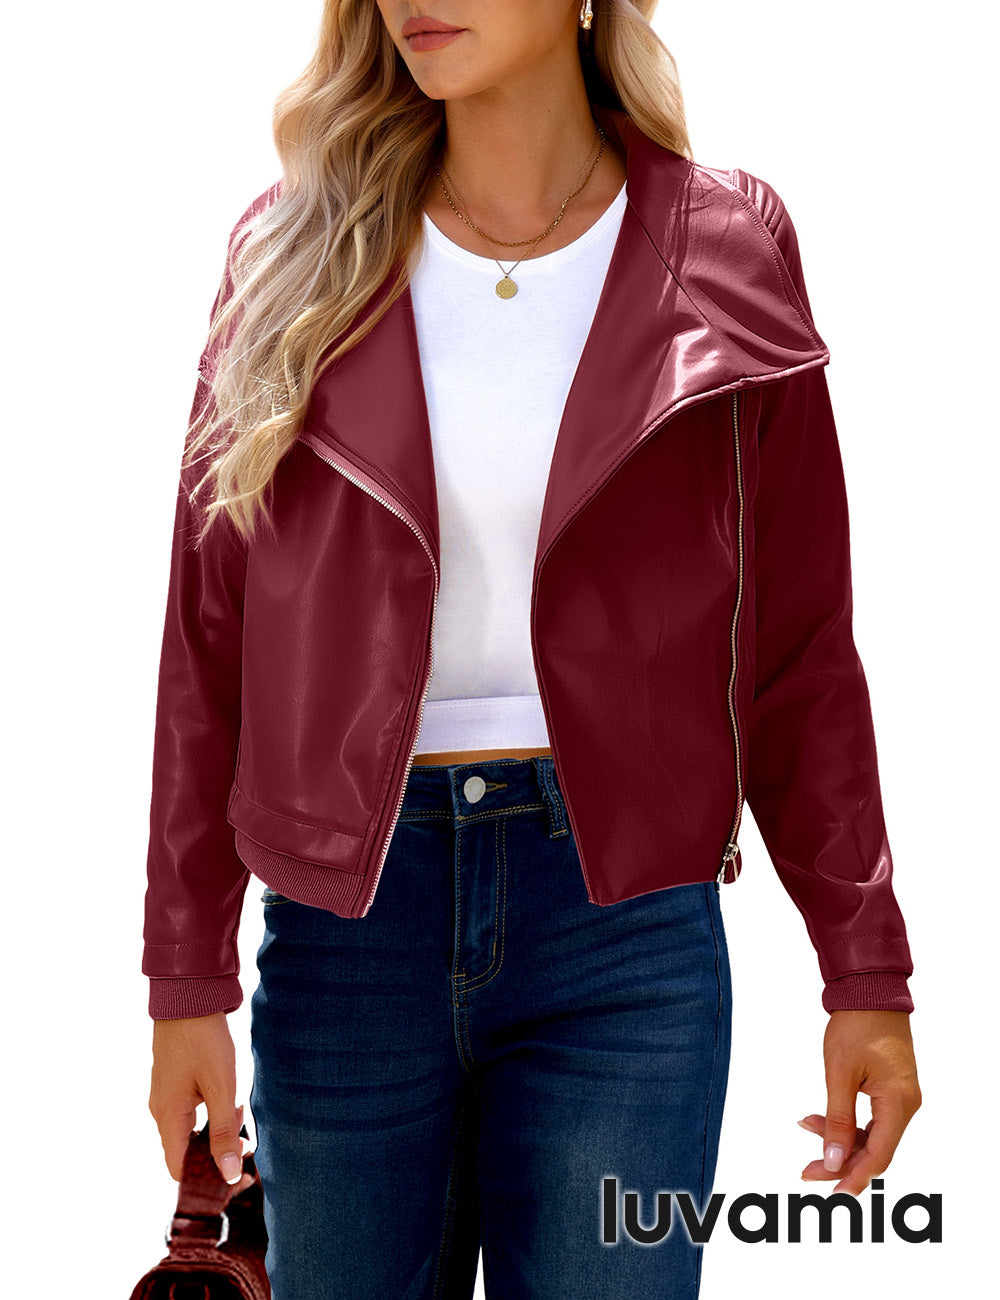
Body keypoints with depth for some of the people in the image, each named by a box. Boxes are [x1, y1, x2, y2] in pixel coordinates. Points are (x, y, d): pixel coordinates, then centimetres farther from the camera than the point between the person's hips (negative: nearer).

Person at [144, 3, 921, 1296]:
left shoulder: (725, 252, -1)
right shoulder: (297, 257, 2)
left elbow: (797, 649, 2)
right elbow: (211, 643, 3)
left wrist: (867, 974, 2)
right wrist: (187, 980, 2)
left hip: (625, 914, -1)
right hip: (346, 912, 1)